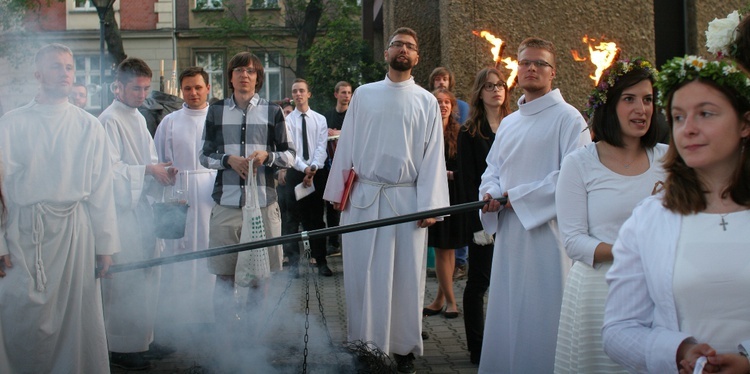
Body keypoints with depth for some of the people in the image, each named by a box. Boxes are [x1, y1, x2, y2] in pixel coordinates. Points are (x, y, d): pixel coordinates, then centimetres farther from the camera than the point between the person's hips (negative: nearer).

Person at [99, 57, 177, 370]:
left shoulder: (138, 118, 15)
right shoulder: (110, 120, -11)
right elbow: (110, 167, -17)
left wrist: (162, 172, 1)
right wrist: (149, 170, -16)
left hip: (142, 204, 9)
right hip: (121, 207, -9)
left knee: (147, 275, 13)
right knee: (124, 280, -6)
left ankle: (143, 338, 25)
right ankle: (121, 348, 3)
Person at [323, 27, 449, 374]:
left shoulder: (427, 102, 6)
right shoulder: (363, 94, 9)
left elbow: (433, 155, 2)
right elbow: (346, 144, 9)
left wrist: (428, 205, -6)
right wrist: (338, 191, 3)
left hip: (406, 199, -1)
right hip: (363, 198, 1)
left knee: (405, 276, 3)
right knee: (363, 274, 4)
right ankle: (364, 345, 15)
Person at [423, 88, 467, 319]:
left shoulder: (459, 133, 1)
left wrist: (451, 174, -13)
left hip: (454, 194, 0)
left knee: (448, 249, 6)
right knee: (442, 249, 4)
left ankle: (441, 298, 15)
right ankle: (449, 300, 14)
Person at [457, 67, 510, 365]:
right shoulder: (470, 132, 1)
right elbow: (467, 180, -4)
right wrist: (477, 223, -11)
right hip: (483, 217, -3)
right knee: (479, 282, 3)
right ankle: (477, 348, 9)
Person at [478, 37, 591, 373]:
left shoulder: (567, 117, -4)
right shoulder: (508, 124, 18)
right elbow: (492, 170, 20)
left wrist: (518, 197, -12)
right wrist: (492, 193, -4)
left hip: (546, 229, -6)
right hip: (509, 231, 7)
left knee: (542, 316, -4)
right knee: (507, 315, 9)